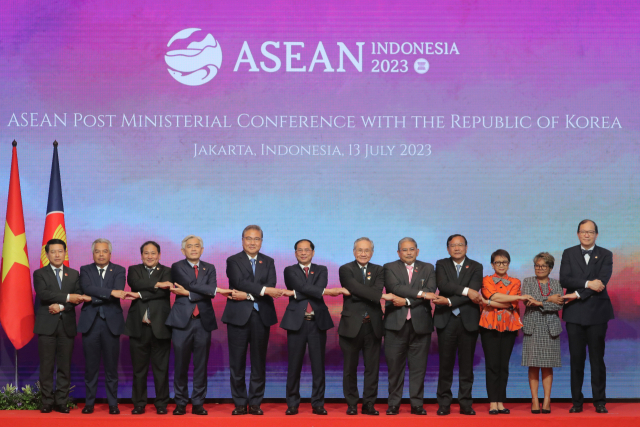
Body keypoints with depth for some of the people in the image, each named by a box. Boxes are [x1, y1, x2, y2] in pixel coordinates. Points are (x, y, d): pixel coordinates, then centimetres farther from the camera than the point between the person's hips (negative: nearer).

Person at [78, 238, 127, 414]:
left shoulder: (118, 270, 6)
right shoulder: (85, 270, 8)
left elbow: (118, 292, -11)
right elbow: (87, 288, -12)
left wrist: (95, 298, -15)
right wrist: (110, 292, -21)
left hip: (111, 322, 0)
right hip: (90, 322, 1)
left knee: (111, 365, 3)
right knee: (90, 365, 3)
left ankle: (113, 403, 10)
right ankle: (89, 402, 12)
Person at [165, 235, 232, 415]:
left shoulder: (209, 268, 13)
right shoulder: (177, 267, 4)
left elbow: (211, 293, -4)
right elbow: (191, 284, -13)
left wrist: (187, 293, -13)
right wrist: (217, 290, -16)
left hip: (203, 321, 2)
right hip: (182, 320, -2)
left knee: (201, 365, 3)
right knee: (181, 364, 0)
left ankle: (198, 404, 9)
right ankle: (181, 403, 9)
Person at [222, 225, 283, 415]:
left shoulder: (268, 262, 12)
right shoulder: (233, 261, 3)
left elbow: (271, 286, -4)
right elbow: (240, 282, -15)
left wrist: (247, 295, -15)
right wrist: (263, 290, -24)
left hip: (261, 316, 2)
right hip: (238, 316, -2)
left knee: (259, 362, 5)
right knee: (237, 362, 1)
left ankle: (255, 403, 12)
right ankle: (240, 403, 9)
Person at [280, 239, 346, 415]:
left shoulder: (321, 270, 13)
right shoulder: (290, 271, 6)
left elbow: (319, 288, -8)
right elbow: (304, 287, -12)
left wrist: (294, 294, -13)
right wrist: (327, 292, -19)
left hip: (318, 322, 2)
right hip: (297, 322, -1)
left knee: (318, 365, 2)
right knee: (294, 365, 1)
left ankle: (318, 404, 7)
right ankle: (292, 404, 8)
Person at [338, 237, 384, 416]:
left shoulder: (378, 270, 10)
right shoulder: (345, 270, 0)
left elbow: (377, 290, -9)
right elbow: (355, 288, -17)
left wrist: (355, 294, -17)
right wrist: (383, 297, -18)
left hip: (373, 325, 2)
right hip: (351, 325, -2)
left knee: (372, 367, 4)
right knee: (350, 368, 4)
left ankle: (369, 404, 11)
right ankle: (352, 404, 13)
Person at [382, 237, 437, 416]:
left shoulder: (427, 268, 12)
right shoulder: (390, 268, 7)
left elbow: (430, 292, -3)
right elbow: (395, 287, -11)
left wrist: (407, 301, -13)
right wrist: (420, 293, -16)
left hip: (420, 324, 1)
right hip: (395, 323, -1)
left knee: (418, 366, 2)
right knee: (394, 365, 0)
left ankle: (417, 404, 9)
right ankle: (394, 404, 8)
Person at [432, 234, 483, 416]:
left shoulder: (476, 267, 6)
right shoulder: (441, 264, 9)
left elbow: (474, 293, -9)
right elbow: (443, 285, -10)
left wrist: (449, 301, -16)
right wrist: (466, 290, -18)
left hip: (468, 320, 0)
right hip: (446, 320, 0)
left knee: (467, 364, 3)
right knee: (445, 364, 1)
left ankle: (466, 404, 9)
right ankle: (444, 404, 7)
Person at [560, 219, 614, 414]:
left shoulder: (605, 255, 5)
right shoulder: (568, 254, 9)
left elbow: (602, 282, -9)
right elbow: (564, 280, -6)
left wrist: (578, 294, -14)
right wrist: (588, 283, -17)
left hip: (597, 312, -1)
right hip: (575, 313, 1)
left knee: (597, 358, 1)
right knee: (576, 358, 3)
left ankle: (599, 401, 7)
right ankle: (577, 401, 8)